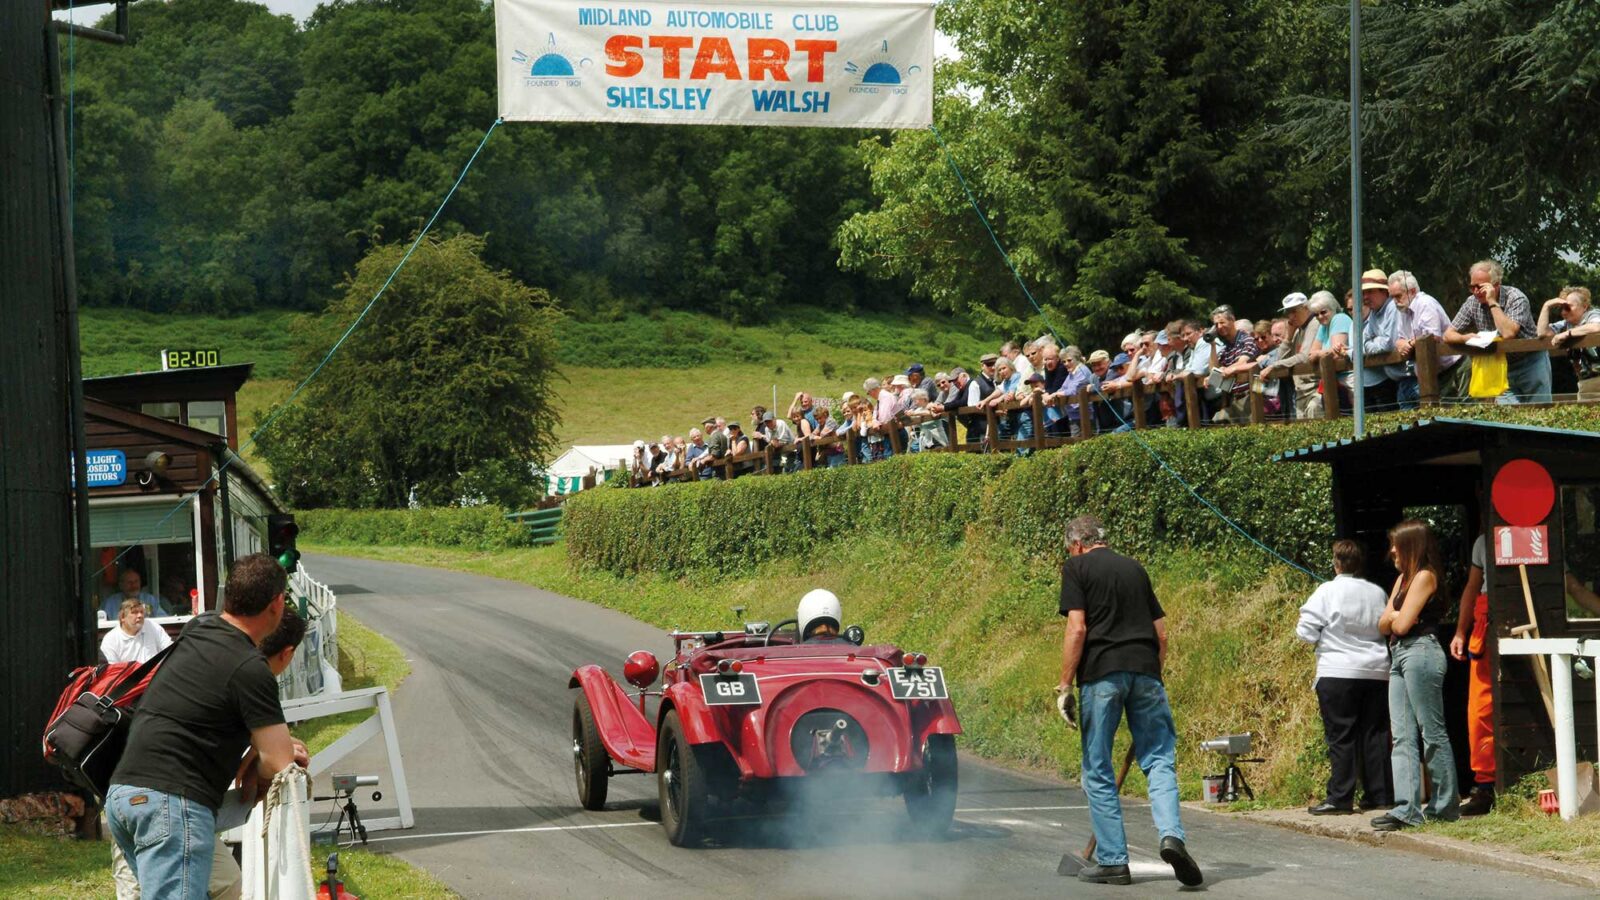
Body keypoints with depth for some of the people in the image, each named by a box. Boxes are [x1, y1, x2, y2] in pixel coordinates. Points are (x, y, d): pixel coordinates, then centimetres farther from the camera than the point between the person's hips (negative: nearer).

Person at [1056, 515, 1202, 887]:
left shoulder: (1076, 568, 5)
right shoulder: (1134, 568, 20)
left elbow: (1077, 628, -7)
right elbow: (1161, 633, 19)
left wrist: (1065, 683, -4)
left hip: (1101, 674, -4)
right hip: (1145, 670, 4)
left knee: (1098, 772, 5)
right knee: (1159, 759, 6)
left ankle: (1112, 860, 6)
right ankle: (1172, 835, -17)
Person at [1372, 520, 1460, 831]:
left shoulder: (1424, 576, -8)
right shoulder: (1403, 578, 20)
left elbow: (1402, 624, -14)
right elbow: (1384, 624, 17)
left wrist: (1394, 616, 6)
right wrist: (1393, 616, -2)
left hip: (1420, 652, -10)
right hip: (1399, 655, 10)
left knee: (1432, 732, -4)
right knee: (1402, 737, 1)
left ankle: (1446, 805, 2)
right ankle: (1407, 808, -5)